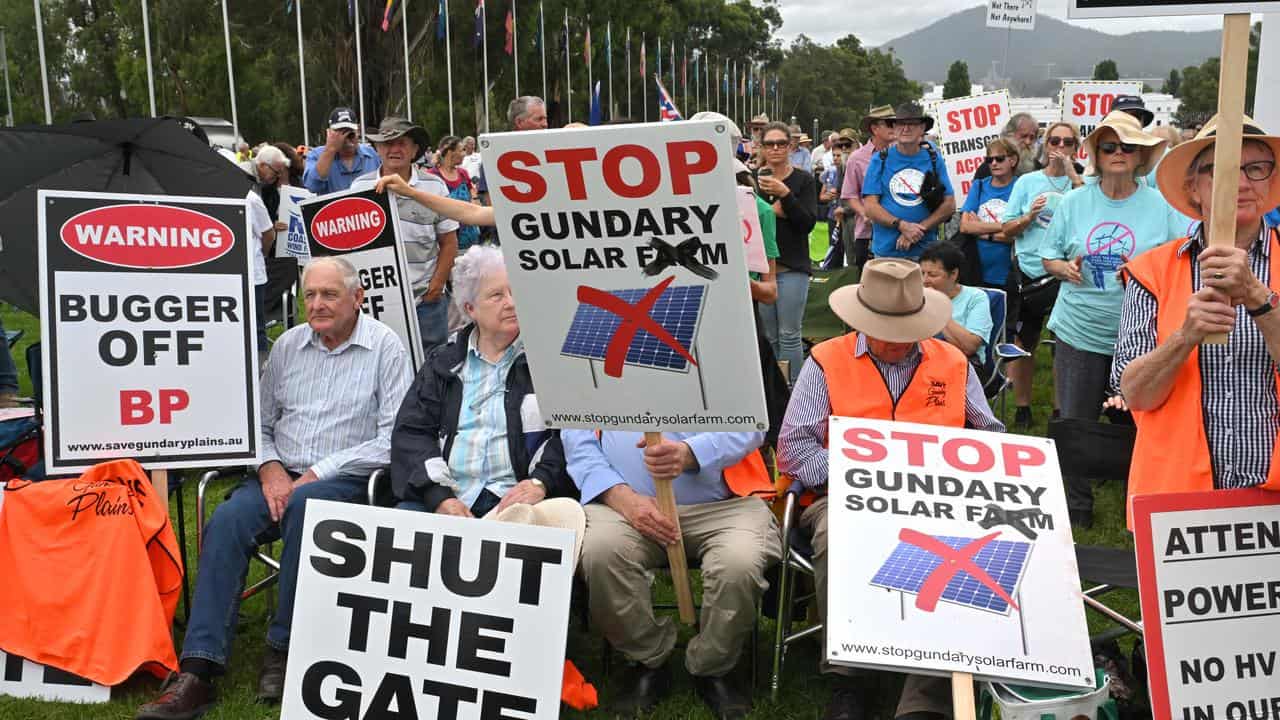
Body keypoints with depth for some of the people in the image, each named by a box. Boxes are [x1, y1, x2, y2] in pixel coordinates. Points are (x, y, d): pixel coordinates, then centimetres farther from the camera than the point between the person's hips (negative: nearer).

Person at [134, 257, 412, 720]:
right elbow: (260, 423, 17)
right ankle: (197, 671, -27)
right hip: (281, 474, 4)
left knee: (305, 503, -36)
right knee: (227, 520, -25)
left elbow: (393, 438, -10)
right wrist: (270, 469, -5)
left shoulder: (385, 347, -2)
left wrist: (318, 472, -14)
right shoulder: (288, 345, 13)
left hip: (349, 481, -4)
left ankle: (284, 648, -21)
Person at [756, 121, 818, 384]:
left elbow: (808, 223, -8)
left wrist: (785, 194, -19)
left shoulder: (803, 180, 2)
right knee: (768, 336, 6)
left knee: (789, 335, -5)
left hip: (792, 266, -2)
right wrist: (769, 211, -12)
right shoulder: (753, 178, 8)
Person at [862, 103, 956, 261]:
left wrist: (919, 230, -9)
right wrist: (902, 225, -16)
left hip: (924, 250, 1)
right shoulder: (880, 160, 4)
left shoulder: (933, 159, 7)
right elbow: (870, 206, -2)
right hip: (886, 249, -1)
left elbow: (949, 204, 4)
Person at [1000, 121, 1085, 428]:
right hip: (1028, 273, 2)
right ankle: (1022, 407, 23)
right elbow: (1007, 229, 7)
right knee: (1024, 343, 9)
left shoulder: (1081, 182, 2)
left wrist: (1071, 173, -20)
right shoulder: (1028, 181, 6)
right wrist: (1029, 217, -12)